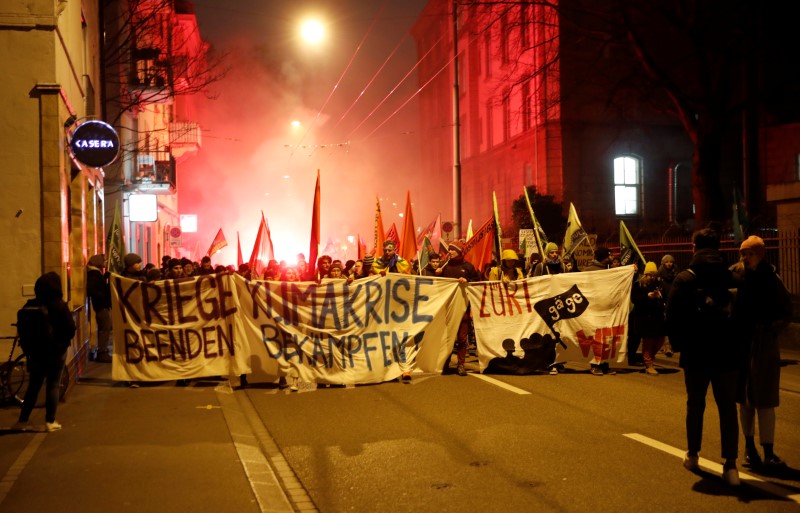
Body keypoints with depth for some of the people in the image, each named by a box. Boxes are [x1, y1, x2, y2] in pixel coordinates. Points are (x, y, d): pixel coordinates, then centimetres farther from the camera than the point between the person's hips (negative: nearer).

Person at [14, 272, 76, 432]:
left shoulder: (30, 305, -1)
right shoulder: (59, 306, -13)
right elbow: (71, 328, -12)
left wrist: (28, 347, 12)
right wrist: (64, 343, 5)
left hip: (35, 351, 4)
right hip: (56, 351, -4)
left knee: (33, 386, 13)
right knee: (53, 385, 4)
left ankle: (23, 420, 14)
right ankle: (50, 422, 4)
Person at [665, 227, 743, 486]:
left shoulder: (684, 279, -8)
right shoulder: (732, 276, -3)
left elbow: (672, 317, -9)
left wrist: (679, 343, 4)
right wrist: (740, 344, 12)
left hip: (696, 353, -1)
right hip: (728, 353, 1)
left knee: (695, 404, 15)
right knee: (728, 408, 5)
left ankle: (693, 456, 25)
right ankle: (730, 465, 0)